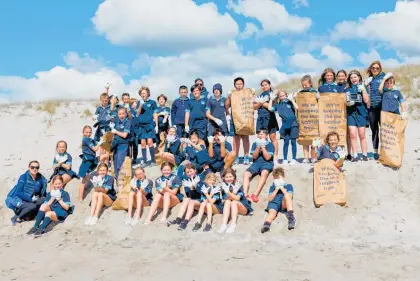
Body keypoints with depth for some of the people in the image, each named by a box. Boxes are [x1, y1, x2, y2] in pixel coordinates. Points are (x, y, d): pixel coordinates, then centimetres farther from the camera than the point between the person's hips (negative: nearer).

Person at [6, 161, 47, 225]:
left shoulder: (41, 179, -3)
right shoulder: (23, 177, -12)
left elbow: (43, 194, 7)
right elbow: (18, 193, -18)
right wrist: (31, 199, -22)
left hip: (29, 201, 5)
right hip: (16, 200, -5)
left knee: (43, 200, -22)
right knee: (32, 206, -31)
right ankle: (16, 218, -8)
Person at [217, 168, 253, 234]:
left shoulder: (238, 185, -8)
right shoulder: (223, 186, -1)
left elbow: (237, 198, -22)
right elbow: (224, 200, -11)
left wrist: (228, 192, -38)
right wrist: (233, 193, -25)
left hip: (243, 208, -2)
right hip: (230, 209, 2)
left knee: (234, 202, -29)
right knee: (228, 201, -26)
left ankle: (233, 225, -41)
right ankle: (224, 224, -38)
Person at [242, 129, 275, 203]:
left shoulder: (270, 145, 4)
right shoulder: (255, 144, 12)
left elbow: (267, 157, -7)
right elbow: (254, 157, 2)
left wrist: (263, 146, -9)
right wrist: (258, 146, -9)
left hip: (267, 163, -3)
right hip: (256, 163, 4)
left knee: (264, 173, -38)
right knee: (246, 174, -26)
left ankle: (255, 195, -49)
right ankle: (245, 194, -39)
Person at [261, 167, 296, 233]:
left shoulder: (288, 186, 24)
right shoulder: (272, 187, 28)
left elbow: (290, 197, 5)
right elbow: (270, 199, 12)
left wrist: (282, 188, 5)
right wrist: (276, 189, 5)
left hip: (284, 204, -1)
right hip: (274, 203, 1)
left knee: (286, 196, -33)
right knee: (272, 211, -35)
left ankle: (291, 217, -47)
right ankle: (266, 224, -67)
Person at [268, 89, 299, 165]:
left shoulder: (290, 102, 1)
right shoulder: (278, 105, 10)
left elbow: (297, 108, -12)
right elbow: (270, 108, 4)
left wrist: (292, 100, -11)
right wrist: (271, 99, 7)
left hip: (293, 124, -2)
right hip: (285, 125, 3)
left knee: (293, 142, 1)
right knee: (286, 142, 5)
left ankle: (293, 159, 7)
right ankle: (285, 159, 11)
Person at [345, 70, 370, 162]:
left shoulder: (362, 87, 7)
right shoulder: (347, 89, 10)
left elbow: (366, 101, -1)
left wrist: (363, 90, -9)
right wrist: (347, 103, -6)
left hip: (361, 112, -1)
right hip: (351, 113, 1)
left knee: (362, 135, 2)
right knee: (352, 134, -8)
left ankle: (365, 155, 11)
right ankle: (354, 155, -3)